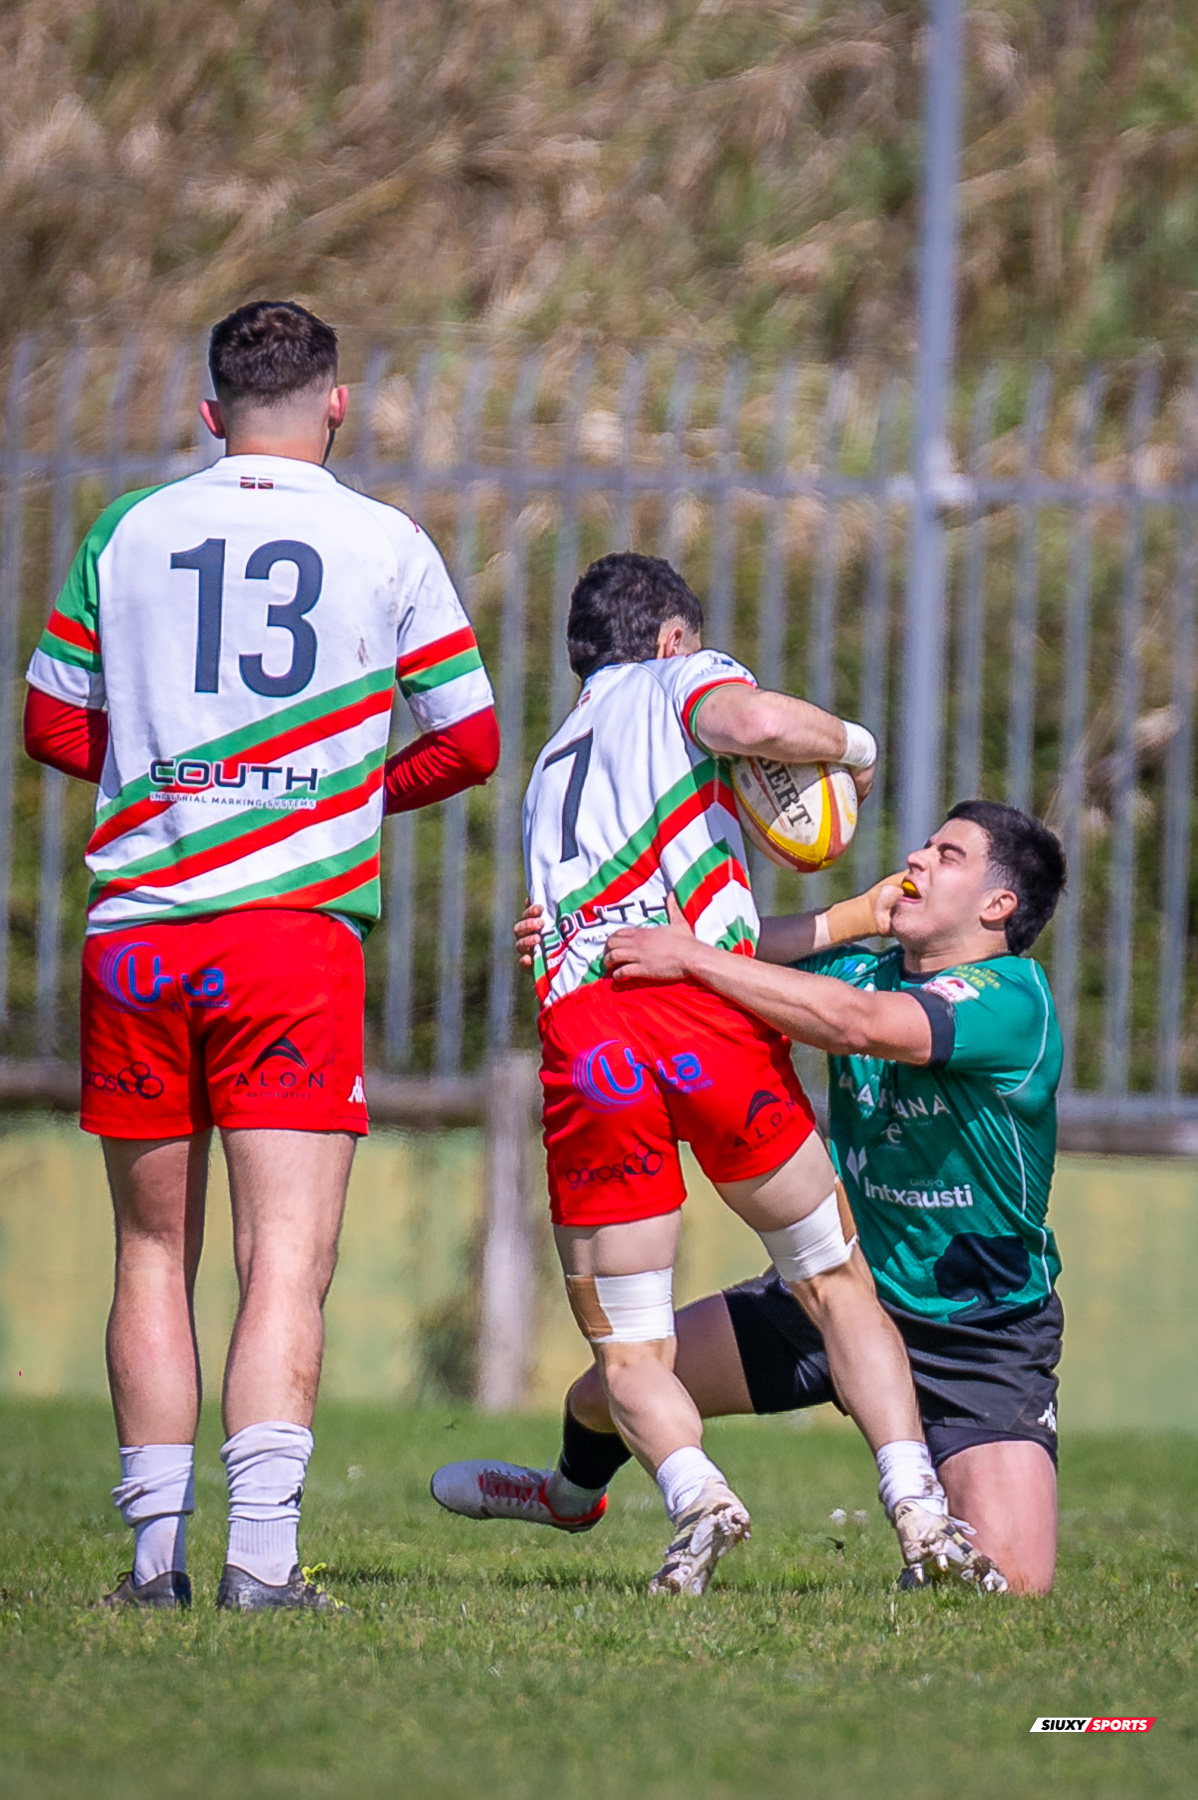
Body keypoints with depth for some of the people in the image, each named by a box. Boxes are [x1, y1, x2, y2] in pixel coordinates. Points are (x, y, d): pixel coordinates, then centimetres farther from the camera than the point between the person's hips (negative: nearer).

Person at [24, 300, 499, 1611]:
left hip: (132, 935, 2)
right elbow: (469, 741, 9)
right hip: (297, 935, -2)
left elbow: (51, 723, 15)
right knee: (287, 1261, -5)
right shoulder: (384, 545, 2)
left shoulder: (125, 535, 7)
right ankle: (261, 1553, -16)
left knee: (153, 1256, 12)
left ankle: (156, 1546, 9)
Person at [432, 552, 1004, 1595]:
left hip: (579, 1043, 3)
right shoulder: (677, 682, 18)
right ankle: (918, 1510, -3)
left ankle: (693, 1490, -23)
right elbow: (752, 722, -6)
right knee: (837, 1282, 12)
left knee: (628, 1353, 7)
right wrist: (851, 745, 14)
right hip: (705, 1013, -3)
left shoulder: (549, 773, 35)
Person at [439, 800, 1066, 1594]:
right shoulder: (866, 969, 2)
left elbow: (859, 1024, -35)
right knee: (611, 1390, 9)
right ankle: (575, 1490, 45)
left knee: (1013, 1582, -21)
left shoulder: (1012, 998, -22)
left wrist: (694, 959, -35)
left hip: (983, 1340, -6)